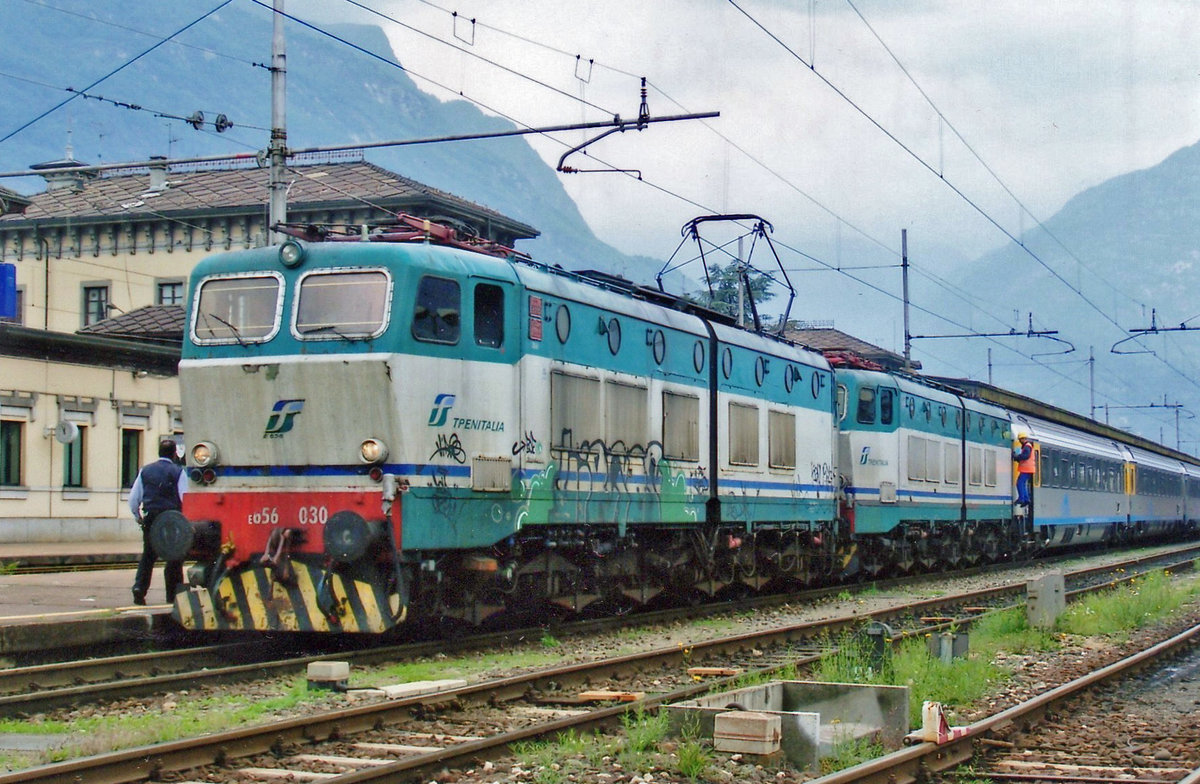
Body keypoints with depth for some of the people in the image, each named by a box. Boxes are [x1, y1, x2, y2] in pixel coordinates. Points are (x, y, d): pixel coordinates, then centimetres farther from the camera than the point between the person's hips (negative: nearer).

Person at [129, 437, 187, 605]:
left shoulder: (145, 470, 8)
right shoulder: (178, 472, -3)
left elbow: (133, 498, 9)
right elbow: (185, 498, -7)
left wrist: (138, 516, 22)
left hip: (150, 518, 3)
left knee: (147, 556, 15)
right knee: (174, 557, 5)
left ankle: (139, 587, -3)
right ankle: (173, 596, 6)